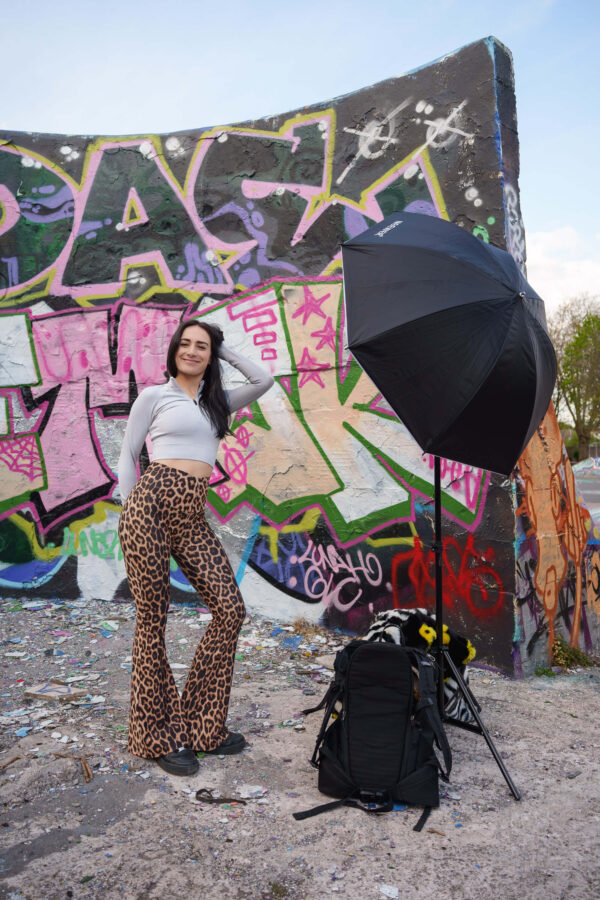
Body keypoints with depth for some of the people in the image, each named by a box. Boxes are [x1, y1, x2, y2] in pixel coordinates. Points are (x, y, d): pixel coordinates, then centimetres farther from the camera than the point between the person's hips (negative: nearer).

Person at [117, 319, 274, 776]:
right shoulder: (154, 396, 9)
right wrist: (132, 511, 3)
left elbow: (264, 380, 11)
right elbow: (127, 455, 10)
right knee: (152, 619, 1)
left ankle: (202, 725, 12)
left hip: (193, 517, 5)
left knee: (231, 608, -3)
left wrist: (223, 349, 18)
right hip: (152, 503, -4)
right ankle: (159, 735, 16)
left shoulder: (219, 402, 20)